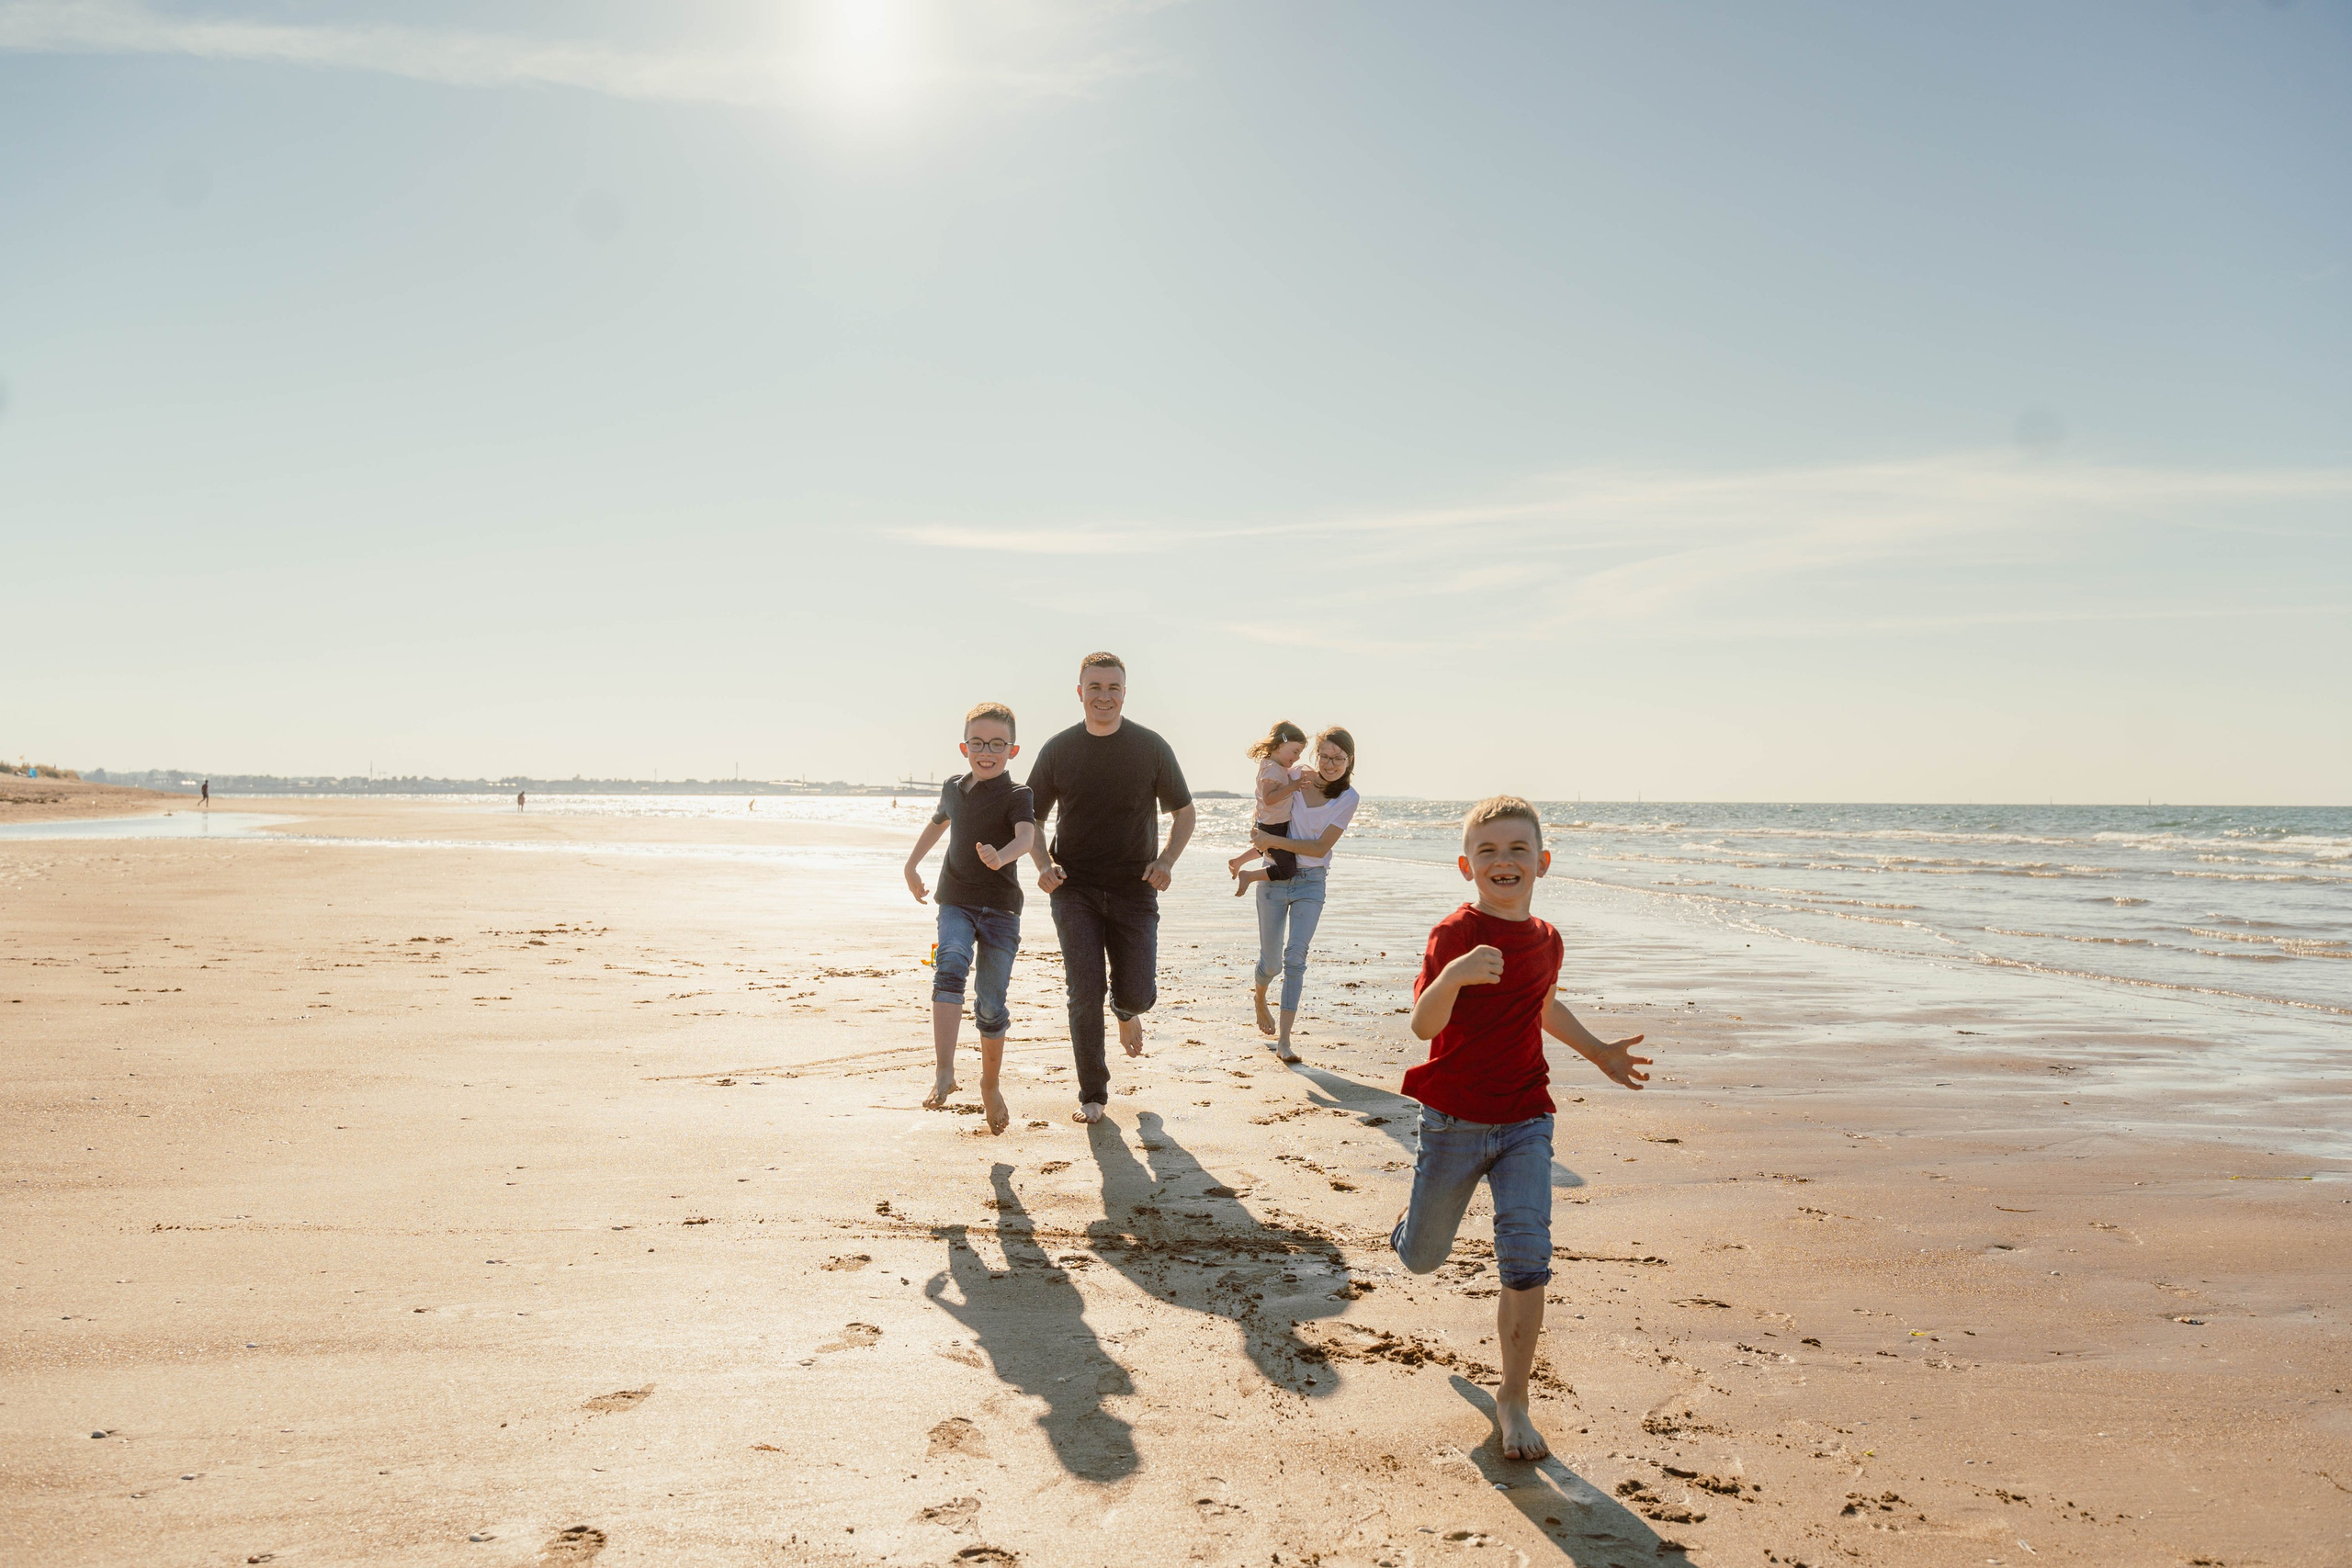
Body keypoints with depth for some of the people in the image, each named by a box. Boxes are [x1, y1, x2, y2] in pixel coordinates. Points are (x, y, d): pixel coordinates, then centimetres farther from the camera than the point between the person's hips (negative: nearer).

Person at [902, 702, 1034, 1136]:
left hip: (1000, 908, -3)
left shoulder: (1016, 795, -7)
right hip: (956, 903, 3)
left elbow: (1027, 836, -27)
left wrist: (1001, 856, -47)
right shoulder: (953, 789, 9)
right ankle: (945, 1073, -31)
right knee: (950, 968, -25)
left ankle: (990, 1084, 24)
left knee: (990, 1003, 1)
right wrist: (912, 864, 33)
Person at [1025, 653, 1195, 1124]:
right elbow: (1033, 817, 12)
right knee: (1084, 993, -6)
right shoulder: (1058, 750, 2)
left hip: (1134, 889, 0)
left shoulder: (1151, 748, 0)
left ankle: (1127, 1012, 37)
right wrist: (1044, 864, -6)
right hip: (1074, 888, 0)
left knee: (1137, 994, -3)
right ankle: (1092, 1095, 9)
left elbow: (1183, 812, 9)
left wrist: (1166, 860, -8)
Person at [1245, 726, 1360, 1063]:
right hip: (1275, 877, 1)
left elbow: (1320, 847, -12)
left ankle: (1283, 1040, -11)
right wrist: (1260, 840, -3)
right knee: (1271, 960, 8)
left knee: (1295, 956, -13)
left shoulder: (1348, 798, -6)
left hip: (1311, 883, -1)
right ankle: (1259, 997, 43)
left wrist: (1274, 841, -18)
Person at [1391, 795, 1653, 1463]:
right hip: (1454, 1121, -3)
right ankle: (1418, 1204, 48)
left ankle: (1513, 1398, 9)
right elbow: (1423, 1025, -26)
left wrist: (1599, 1052, 24)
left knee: (1527, 1260, -8)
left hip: (1524, 1122, 3)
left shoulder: (1546, 939, 4)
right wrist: (1453, 975, -44)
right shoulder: (1455, 933, -14)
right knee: (1421, 1259, 11)